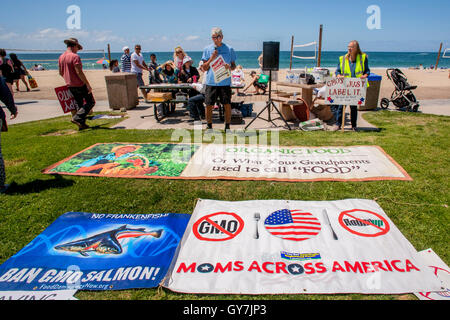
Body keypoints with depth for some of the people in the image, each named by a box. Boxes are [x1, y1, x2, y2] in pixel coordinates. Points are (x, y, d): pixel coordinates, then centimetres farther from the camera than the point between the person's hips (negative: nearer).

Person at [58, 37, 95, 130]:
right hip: (80, 84, -8)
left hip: (70, 86, 8)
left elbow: (61, 73, 17)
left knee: (79, 104, 17)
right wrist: (87, 84, -19)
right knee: (90, 102, 3)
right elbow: (79, 72, -22)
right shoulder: (75, 56, -16)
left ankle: (82, 124, 16)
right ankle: (77, 118, -10)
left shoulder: (61, 57, 10)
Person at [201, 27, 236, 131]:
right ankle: (209, 126, 17)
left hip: (225, 82, 0)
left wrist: (229, 67, -11)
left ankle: (227, 126, 13)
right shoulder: (207, 49, 7)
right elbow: (204, 68, 6)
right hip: (211, 82, 0)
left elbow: (234, 66, 11)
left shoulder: (229, 49, 7)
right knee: (209, 105, 1)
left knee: (227, 105, -1)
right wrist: (211, 59, -10)